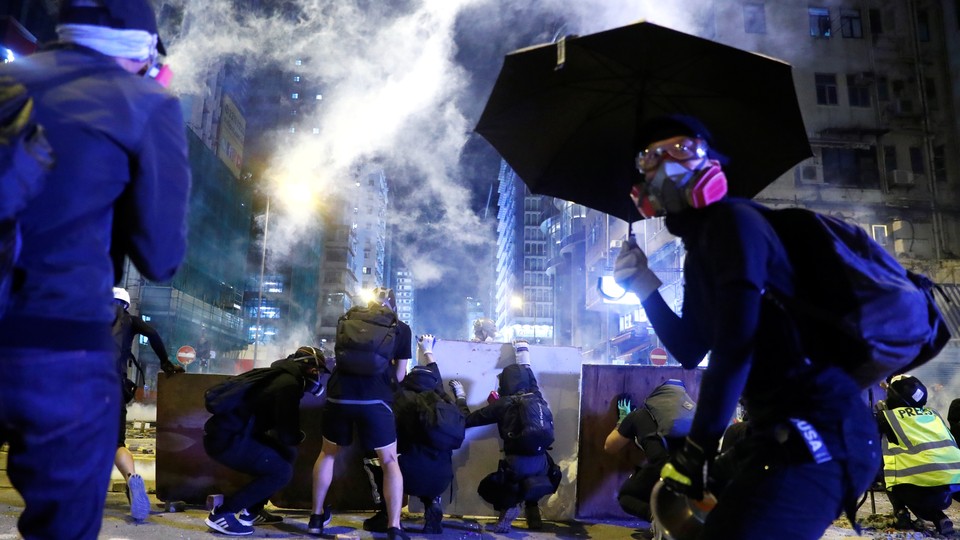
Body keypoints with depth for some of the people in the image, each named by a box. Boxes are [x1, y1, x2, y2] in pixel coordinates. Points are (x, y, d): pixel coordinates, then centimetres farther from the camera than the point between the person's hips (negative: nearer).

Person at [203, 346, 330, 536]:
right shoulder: (288, 384, -16)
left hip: (228, 433, 10)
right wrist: (300, 436, 4)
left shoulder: (283, 377, 14)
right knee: (282, 471, -10)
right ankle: (223, 513, -5)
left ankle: (251, 511, 18)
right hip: (226, 439, -10)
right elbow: (287, 435, -16)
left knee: (287, 454, 14)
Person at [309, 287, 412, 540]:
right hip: (375, 399, -2)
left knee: (328, 454, 25)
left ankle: (317, 517, 33)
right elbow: (399, 375, 15)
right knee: (390, 461, 12)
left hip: (339, 395, 3)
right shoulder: (401, 328, 13)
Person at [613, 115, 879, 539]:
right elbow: (690, 352, 20)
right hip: (787, 428, 11)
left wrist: (696, 447, -20)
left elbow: (735, 345, -22)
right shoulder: (698, 253, 19)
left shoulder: (733, 221, -11)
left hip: (817, 432, -11)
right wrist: (646, 291, 8)